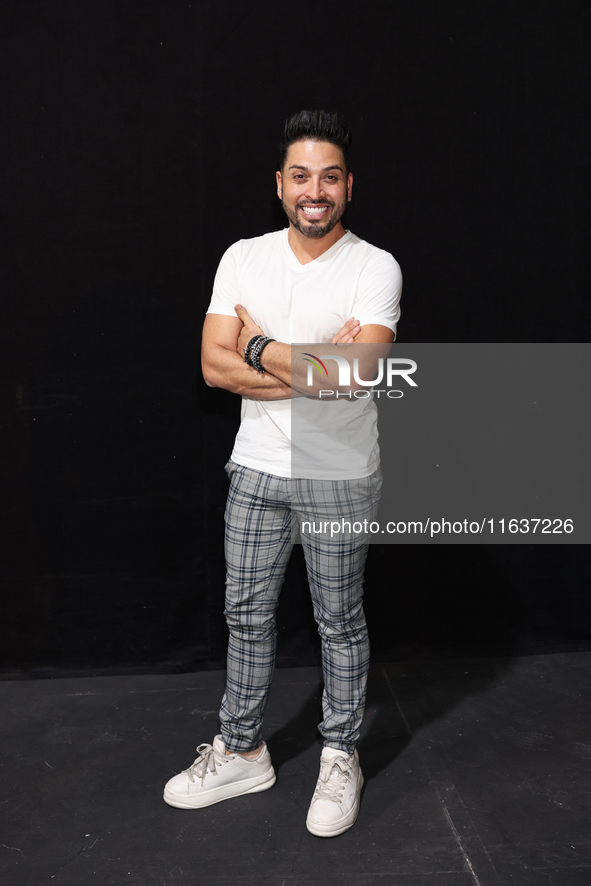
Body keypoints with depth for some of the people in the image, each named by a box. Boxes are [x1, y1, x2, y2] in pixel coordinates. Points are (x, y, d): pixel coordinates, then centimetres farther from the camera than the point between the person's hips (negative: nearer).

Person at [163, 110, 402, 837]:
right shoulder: (243, 258, 1)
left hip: (340, 478, -3)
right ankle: (241, 753, 33)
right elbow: (214, 366, -9)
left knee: (340, 622, 10)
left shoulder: (375, 267, -10)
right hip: (257, 468, 4)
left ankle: (340, 759, 30)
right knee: (247, 613, 14)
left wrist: (260, 349, -13)